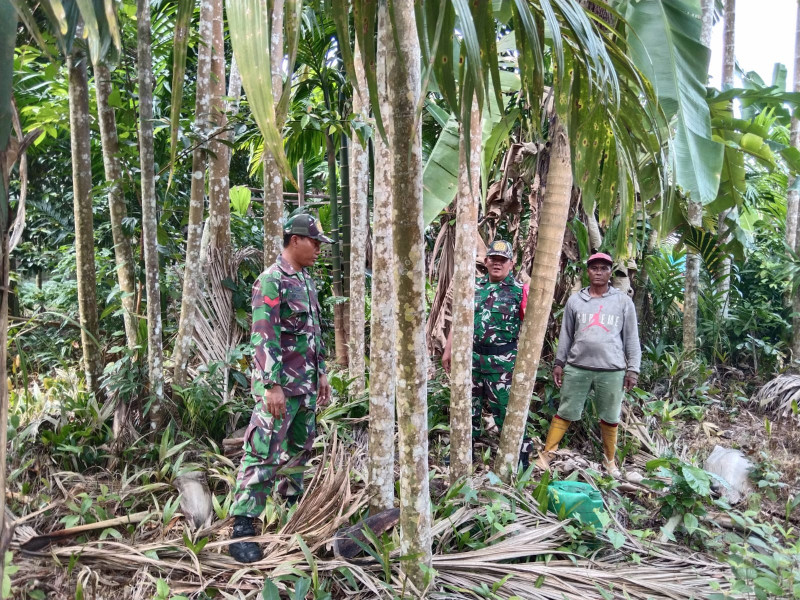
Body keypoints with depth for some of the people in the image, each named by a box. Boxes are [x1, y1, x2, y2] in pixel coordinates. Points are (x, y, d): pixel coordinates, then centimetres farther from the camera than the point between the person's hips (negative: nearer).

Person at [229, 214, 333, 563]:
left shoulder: (307, 281, 14)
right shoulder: (271, 281, -14)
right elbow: (264, 337, -20)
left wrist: (321, 373, 19)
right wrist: (272, 386, -23)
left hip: (307, 384, 9)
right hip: (280, 384, -9)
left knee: (299, 448, 19)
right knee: (263, 453, -7)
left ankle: (291, 505, 35)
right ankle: (242, 527, -1)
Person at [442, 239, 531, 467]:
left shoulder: (520, 291, -4)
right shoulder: (473, 287, 9)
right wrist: (448, 350, 9)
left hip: (503, 361, -4)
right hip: (471, 356, 5)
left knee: (507, 409, 0)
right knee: (468, 405, 15)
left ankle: (520, 456, 12)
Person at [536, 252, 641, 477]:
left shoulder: (623, 301, 6)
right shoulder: (575, 300, 8)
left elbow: (631, 337, 7)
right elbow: (566, 334, 12)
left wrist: (633, 368, 2)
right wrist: (559, 363, 10)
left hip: (612, 369, 0)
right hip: (577, 367, 1)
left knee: (610, 417, 9)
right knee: (565, 413, 4)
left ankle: (610, 461, 26)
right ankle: (545, 455, 10)